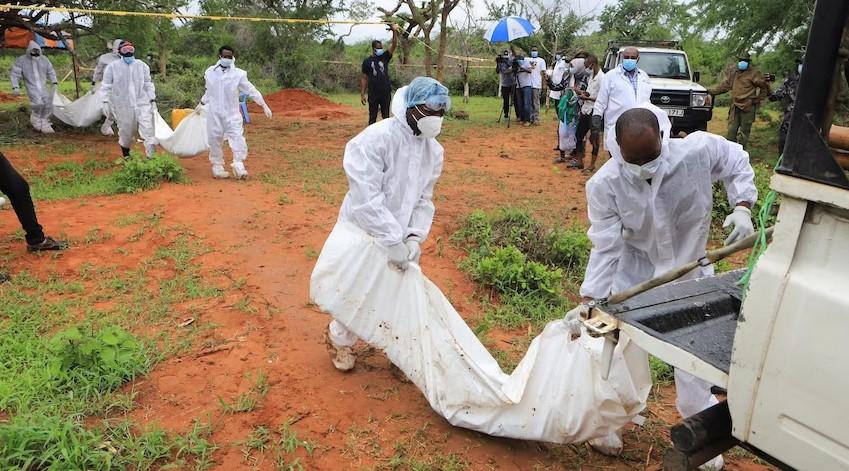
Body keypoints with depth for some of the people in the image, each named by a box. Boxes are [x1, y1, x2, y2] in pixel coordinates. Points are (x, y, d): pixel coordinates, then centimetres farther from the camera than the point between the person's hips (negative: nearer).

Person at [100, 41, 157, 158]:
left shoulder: (142, 65, 6)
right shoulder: (112, 67, 0)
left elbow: (148, 84, 14)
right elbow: (106, 86, 4)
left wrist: (152, 99, 8)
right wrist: (107, 103, -3)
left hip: (142, 104, 1)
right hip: (123, 106, 0)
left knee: (148, 130, -12)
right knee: (126, 133, 11)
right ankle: (126, 156, 32)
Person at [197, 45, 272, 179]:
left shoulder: (238, 74, -4)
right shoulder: (210, 72, 3)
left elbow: (251, 90, -2)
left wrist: (264, 106, -5)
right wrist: (201, 104, 29)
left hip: (232, 113, -2)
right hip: (214, 113, 2)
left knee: (237, 138, -12)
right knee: (215, 140, 6)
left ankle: (238, 166, -5)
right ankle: (217, 166, 19)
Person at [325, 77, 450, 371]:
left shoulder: (434, 150, -3)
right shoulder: (375, 139, -26)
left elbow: (423, 200, 1)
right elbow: (367, 199, -30)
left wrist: (415, 237, -14)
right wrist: (394, 242, -31)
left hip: (401, 236, 6)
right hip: (364, 232, -5)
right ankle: (339, 339, 38)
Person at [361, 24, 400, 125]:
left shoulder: (385, 57, 6)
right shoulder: (367, 61, 3)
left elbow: (394, 45, -7)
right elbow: (364, 79, 4)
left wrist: (394, 32, -21)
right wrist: (362, 94, 0)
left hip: (386, 93, 2)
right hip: (373, 94, -1)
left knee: (386, 116, 7)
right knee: (372, 117, 4)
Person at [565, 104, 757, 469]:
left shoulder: (700, 150, -25)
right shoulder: (604, 185, -27)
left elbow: (738, 165, -2)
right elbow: (605, 248, -21)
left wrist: (742, 207, -18)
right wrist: (587, 302, -26)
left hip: (690, 271, 1)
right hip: (635, 275, -1)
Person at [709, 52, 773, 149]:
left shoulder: (754, 73, -5)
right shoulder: (734, 72, 11)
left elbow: (764, 85, 1)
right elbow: (724, 85, 14)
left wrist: (759, 98, -1)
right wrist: (711, 91, 5)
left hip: (748, 107, -5)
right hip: (735, 106, 5)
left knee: (744, 131, 2)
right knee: (731, 129, 4)